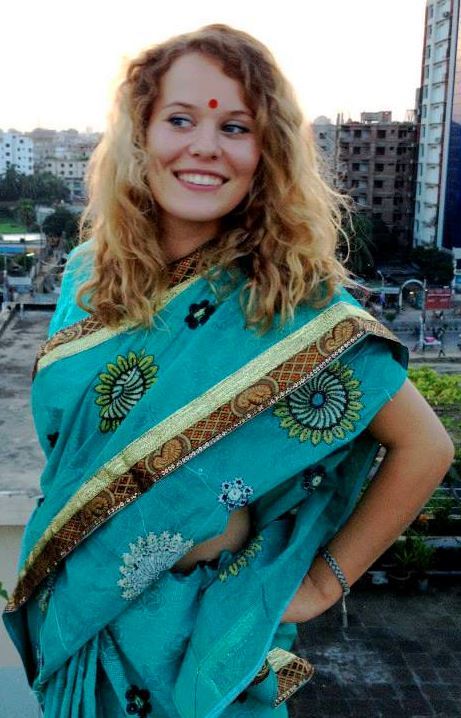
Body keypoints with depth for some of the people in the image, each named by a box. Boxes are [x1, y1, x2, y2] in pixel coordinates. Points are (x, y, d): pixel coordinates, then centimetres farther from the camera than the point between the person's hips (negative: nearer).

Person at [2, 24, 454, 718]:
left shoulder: (292, 300, -19)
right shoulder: (92, 272, -5)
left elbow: (425, 446, -15)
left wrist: (324, 582, -12)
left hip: (210, 634, -4)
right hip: (75, 615, 5)